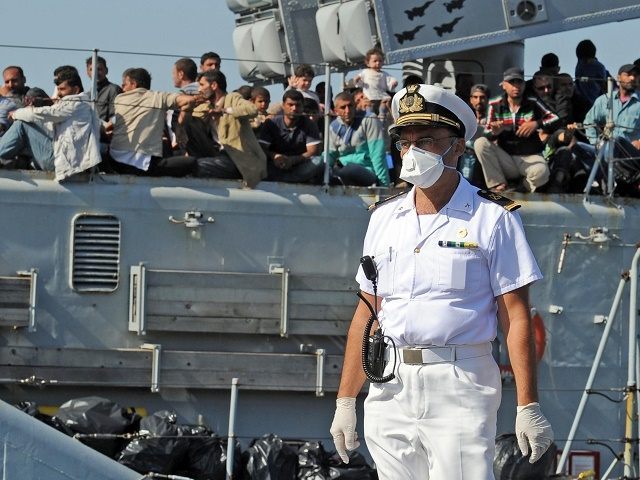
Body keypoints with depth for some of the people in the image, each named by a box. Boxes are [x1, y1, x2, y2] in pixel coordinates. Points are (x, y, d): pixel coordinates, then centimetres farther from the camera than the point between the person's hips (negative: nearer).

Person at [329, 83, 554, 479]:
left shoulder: (492, 218, 0)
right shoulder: (385, 218, 15)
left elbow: (516, 317, -4)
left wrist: (528, 406, -10)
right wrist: (345, 401, 12)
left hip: (461, 384, -5)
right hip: (390, 385, 5)